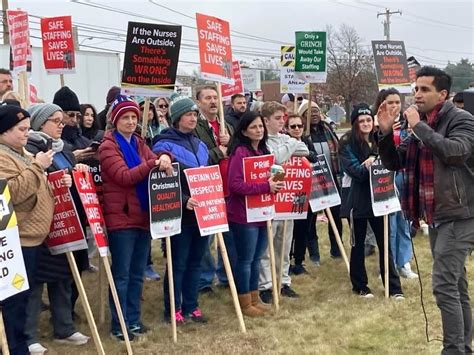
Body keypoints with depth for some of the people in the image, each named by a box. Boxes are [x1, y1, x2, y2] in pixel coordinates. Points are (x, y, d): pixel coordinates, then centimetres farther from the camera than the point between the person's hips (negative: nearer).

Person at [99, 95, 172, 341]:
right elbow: (124, 176, -18)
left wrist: (165, 159, -13)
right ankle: (118, 326, 5)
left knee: (137, 273, 12)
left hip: (143, 215, 7)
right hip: (121, 217, -7)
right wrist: (153, 163, -27)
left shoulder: (139, 143, 14)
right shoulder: (108, 146, -7)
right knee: (121, 274, -2)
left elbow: (155, 165, 10)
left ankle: (134, 319, 22)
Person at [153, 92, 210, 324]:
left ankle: (191, 307, 23)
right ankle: (173, 309, 13)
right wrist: (183, 201, -25)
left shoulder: (200, 145, 13)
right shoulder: (165, 146, -10)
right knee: (178, 263, 1)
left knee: (195, 261, 13)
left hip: (202, 212, 7)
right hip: (180, 214, -7)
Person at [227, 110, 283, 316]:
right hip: (243, 215, -8)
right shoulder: (240, 152, -14)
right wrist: (266, 187, -24)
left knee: (256, 258, 16)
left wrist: (275, 185, 5)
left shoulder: (263, 151, 13)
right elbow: (235, 185, -23)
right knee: (245, 259, 1)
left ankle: (254, 298, 27)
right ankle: (245, 303, 12)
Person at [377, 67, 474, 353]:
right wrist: (386, 132, -3)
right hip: (437, 216, 8)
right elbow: (394, 163, 13)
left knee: (444, 286, -14)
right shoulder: (421, 125, 13)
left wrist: (419, 127, -21)